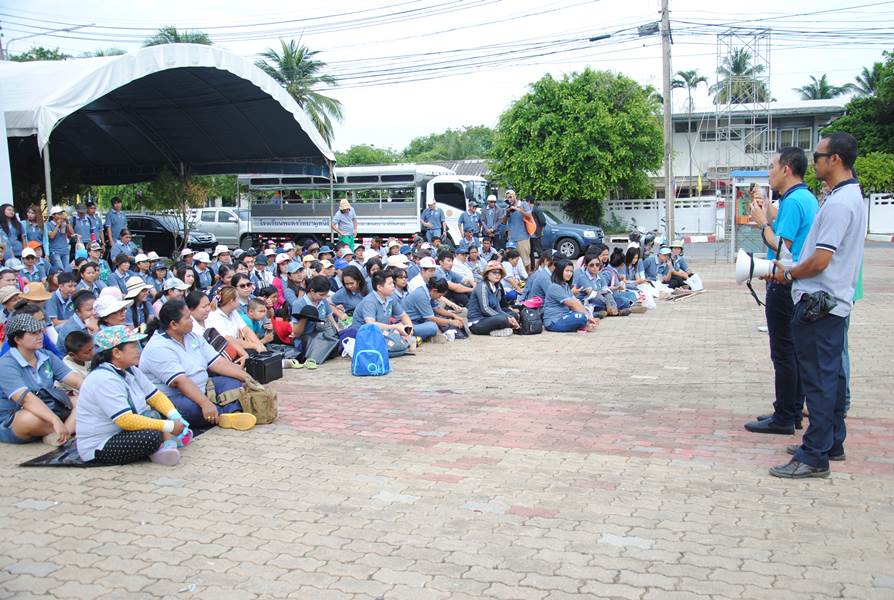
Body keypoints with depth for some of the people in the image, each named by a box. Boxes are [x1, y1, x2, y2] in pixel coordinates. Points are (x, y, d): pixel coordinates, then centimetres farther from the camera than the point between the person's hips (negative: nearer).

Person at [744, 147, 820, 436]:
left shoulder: (793, 201, -17)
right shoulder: (807, 198, 13)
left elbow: (781, 246, -21)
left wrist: (762, 223, -8)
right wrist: (765, 205, 20)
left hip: (784, 286, -10)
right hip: (799, 285, 10)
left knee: (783, 353, -4)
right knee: (795, 350, 15)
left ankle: (784, 418, 2)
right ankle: (793, 412, 23)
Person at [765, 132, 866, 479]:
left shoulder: (839, 203, -19)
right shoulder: (853, 196, 14)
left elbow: (820, 261, -23)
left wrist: (788, 274, -6)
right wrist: (793, 271, 14)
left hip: (819, 303, -10)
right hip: (835, 300, 10)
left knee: (818, 379, -6)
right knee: (831, 375, 17)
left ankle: (814, 457, 0)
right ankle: (832, 443, 28)